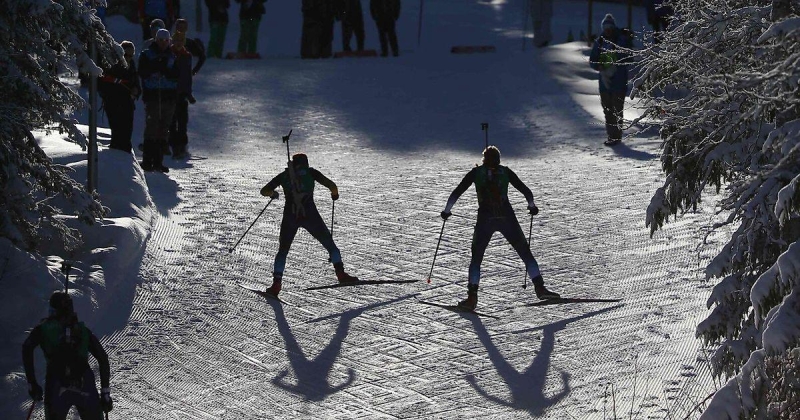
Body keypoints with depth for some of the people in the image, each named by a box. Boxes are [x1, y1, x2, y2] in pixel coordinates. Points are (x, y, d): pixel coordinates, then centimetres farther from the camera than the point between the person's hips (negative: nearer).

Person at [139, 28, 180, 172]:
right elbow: (142, 72, -7)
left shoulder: (172, 57, 15)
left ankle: (158, 161, 9)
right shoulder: (146, 55, 6)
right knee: (151, 128, -9)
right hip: (152, 95, -4)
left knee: (163, 130, 4)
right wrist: (155, 67, -18)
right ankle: (147, 161, -7)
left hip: (169, 97, 4)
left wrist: (166, 71, -14)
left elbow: (177, 75, 3)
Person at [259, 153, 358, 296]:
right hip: (310, 214, -1)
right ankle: (341, 274, -1)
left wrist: (273, 194, 38)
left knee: (282, 250, 15)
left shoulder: (284, 175, 13)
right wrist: (335, 193, 22)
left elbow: (264, 191, 17)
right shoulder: (310, 172, 9)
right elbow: (331, 184, 0)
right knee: (330, 245, 13)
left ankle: (276, 284, 1)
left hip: (290, 216, 1)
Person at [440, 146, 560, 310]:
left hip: (485, 219, 0)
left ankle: (472, 297, -4)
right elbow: (525, 190, 15)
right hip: (507, 218, 0)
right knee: (525, 253, 10)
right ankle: (539, 287, 0)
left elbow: (457, 192, 10)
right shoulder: (505, 172, 13)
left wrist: (447, 210, 21)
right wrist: (532, 206, 32)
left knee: (476, 258, 9)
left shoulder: (476, 172, 12)